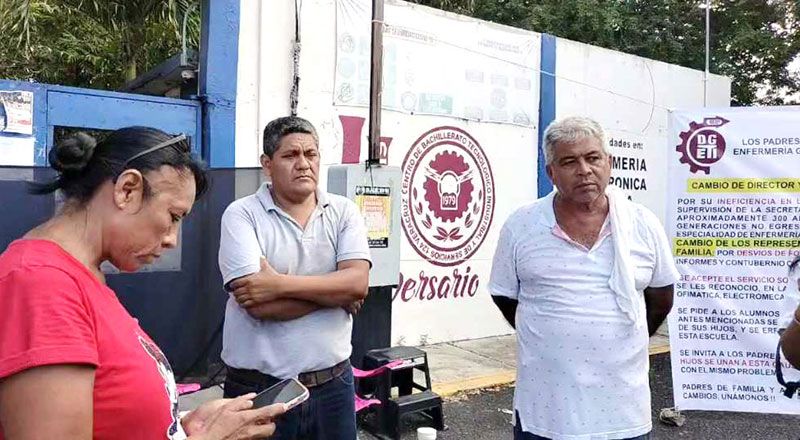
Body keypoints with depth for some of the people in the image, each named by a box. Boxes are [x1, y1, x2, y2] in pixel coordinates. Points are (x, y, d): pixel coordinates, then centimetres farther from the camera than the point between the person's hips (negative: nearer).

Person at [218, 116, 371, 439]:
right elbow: (258, 304, -19)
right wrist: (335, 291, -10)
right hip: (259, 388, -2)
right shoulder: (241, 215, -8)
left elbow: (357, 282, -12)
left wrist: (281, 284, -19)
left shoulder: (344, 212, 2)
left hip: (332, 383, 3)